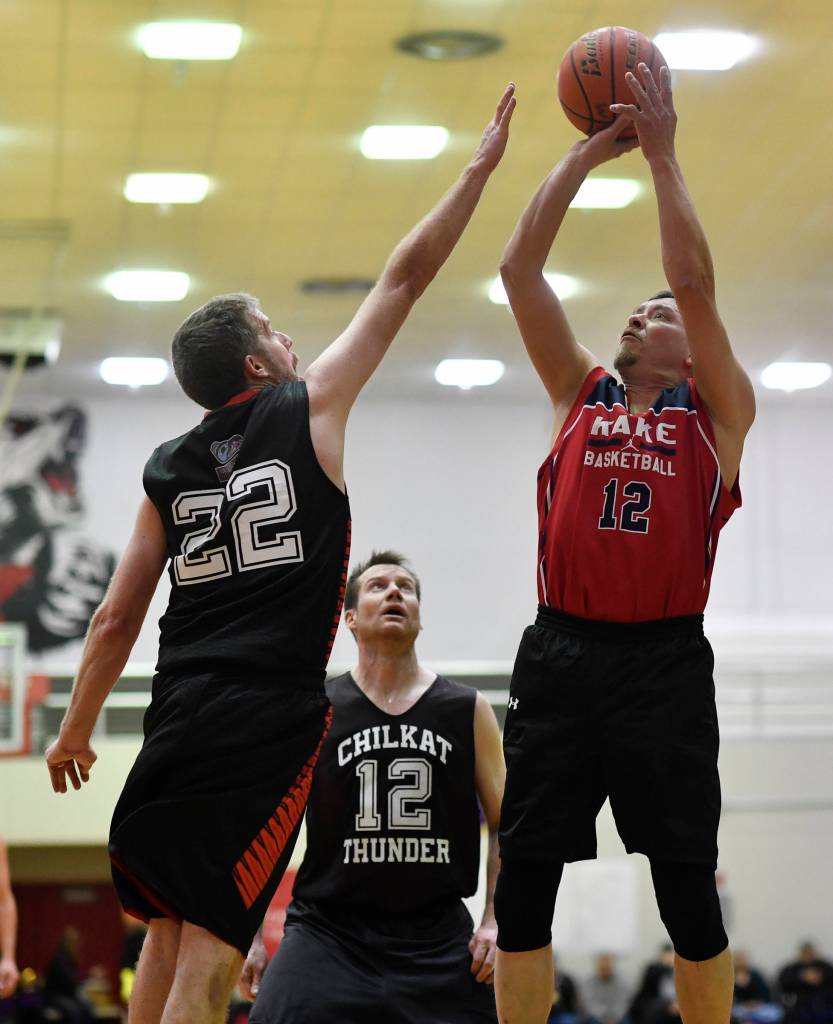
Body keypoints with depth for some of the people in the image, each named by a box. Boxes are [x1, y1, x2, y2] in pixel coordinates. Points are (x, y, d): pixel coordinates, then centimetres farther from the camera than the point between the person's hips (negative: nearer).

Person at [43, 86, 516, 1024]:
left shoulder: (167, 469, 13)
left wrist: (75, 731, 24)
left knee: (169, 929, 16)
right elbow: (405, 277, 7)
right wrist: (480, 167, 15)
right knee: (211, 946, -7)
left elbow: (116, 620, 13)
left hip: (181, 714, 5)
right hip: (274, 717, -5)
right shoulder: (310, 408, 3)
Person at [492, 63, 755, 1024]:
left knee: (688, 891, 0)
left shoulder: (717, 413, 9)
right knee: (522, 884, 0)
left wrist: (661, 153, -1)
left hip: (664, 663, -2)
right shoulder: (579, 394, 16)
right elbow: (519, 269, 8)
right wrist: (587, 153, 6)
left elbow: (696, 281, -4)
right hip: (561, 656, 2)